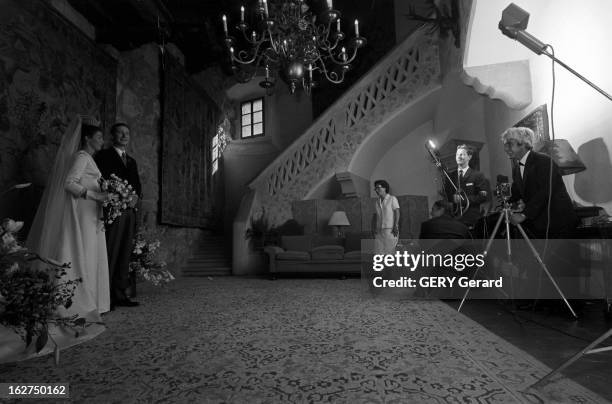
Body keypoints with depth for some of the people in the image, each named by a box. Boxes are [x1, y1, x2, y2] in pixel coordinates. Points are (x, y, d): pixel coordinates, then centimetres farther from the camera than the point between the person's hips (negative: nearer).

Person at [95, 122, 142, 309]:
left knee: (125, 254, 7)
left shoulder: (131, 161, 23)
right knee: (109, 253, -8)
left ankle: (119, 294, 13)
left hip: (129, 211, 7)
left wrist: (135, 197, -2)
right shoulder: (104, 155, 3)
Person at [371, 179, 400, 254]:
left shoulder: (392, 199, -3)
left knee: (389, 252, -6)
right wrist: (373, 228, 6)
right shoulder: (377, 201, 13)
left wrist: (395, 226, -16)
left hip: (391, 230, -5)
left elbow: (397, 213, -8)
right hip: (379, 230, 5)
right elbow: (375, 215, 15)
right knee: (379, 251, 2)